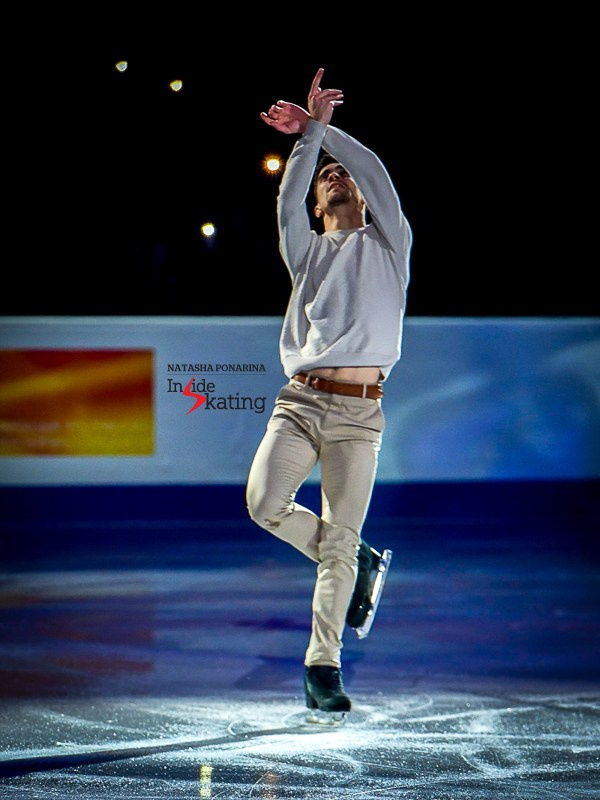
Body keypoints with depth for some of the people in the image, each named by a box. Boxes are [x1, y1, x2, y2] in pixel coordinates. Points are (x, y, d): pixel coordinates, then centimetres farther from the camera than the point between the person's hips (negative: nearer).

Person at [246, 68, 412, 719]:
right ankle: (358, 566, 7)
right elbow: (287, 201, 4)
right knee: (265, 503, -19)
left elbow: (376, 175, 5)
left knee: (339, 538, -7)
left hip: (358, 409, -2)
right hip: (300, 399, 2)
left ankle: (322, 666, 0)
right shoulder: (306, 249, 23)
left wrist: (321, 127, 6)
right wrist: (310, 132, -3)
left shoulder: (387, 244, 18)